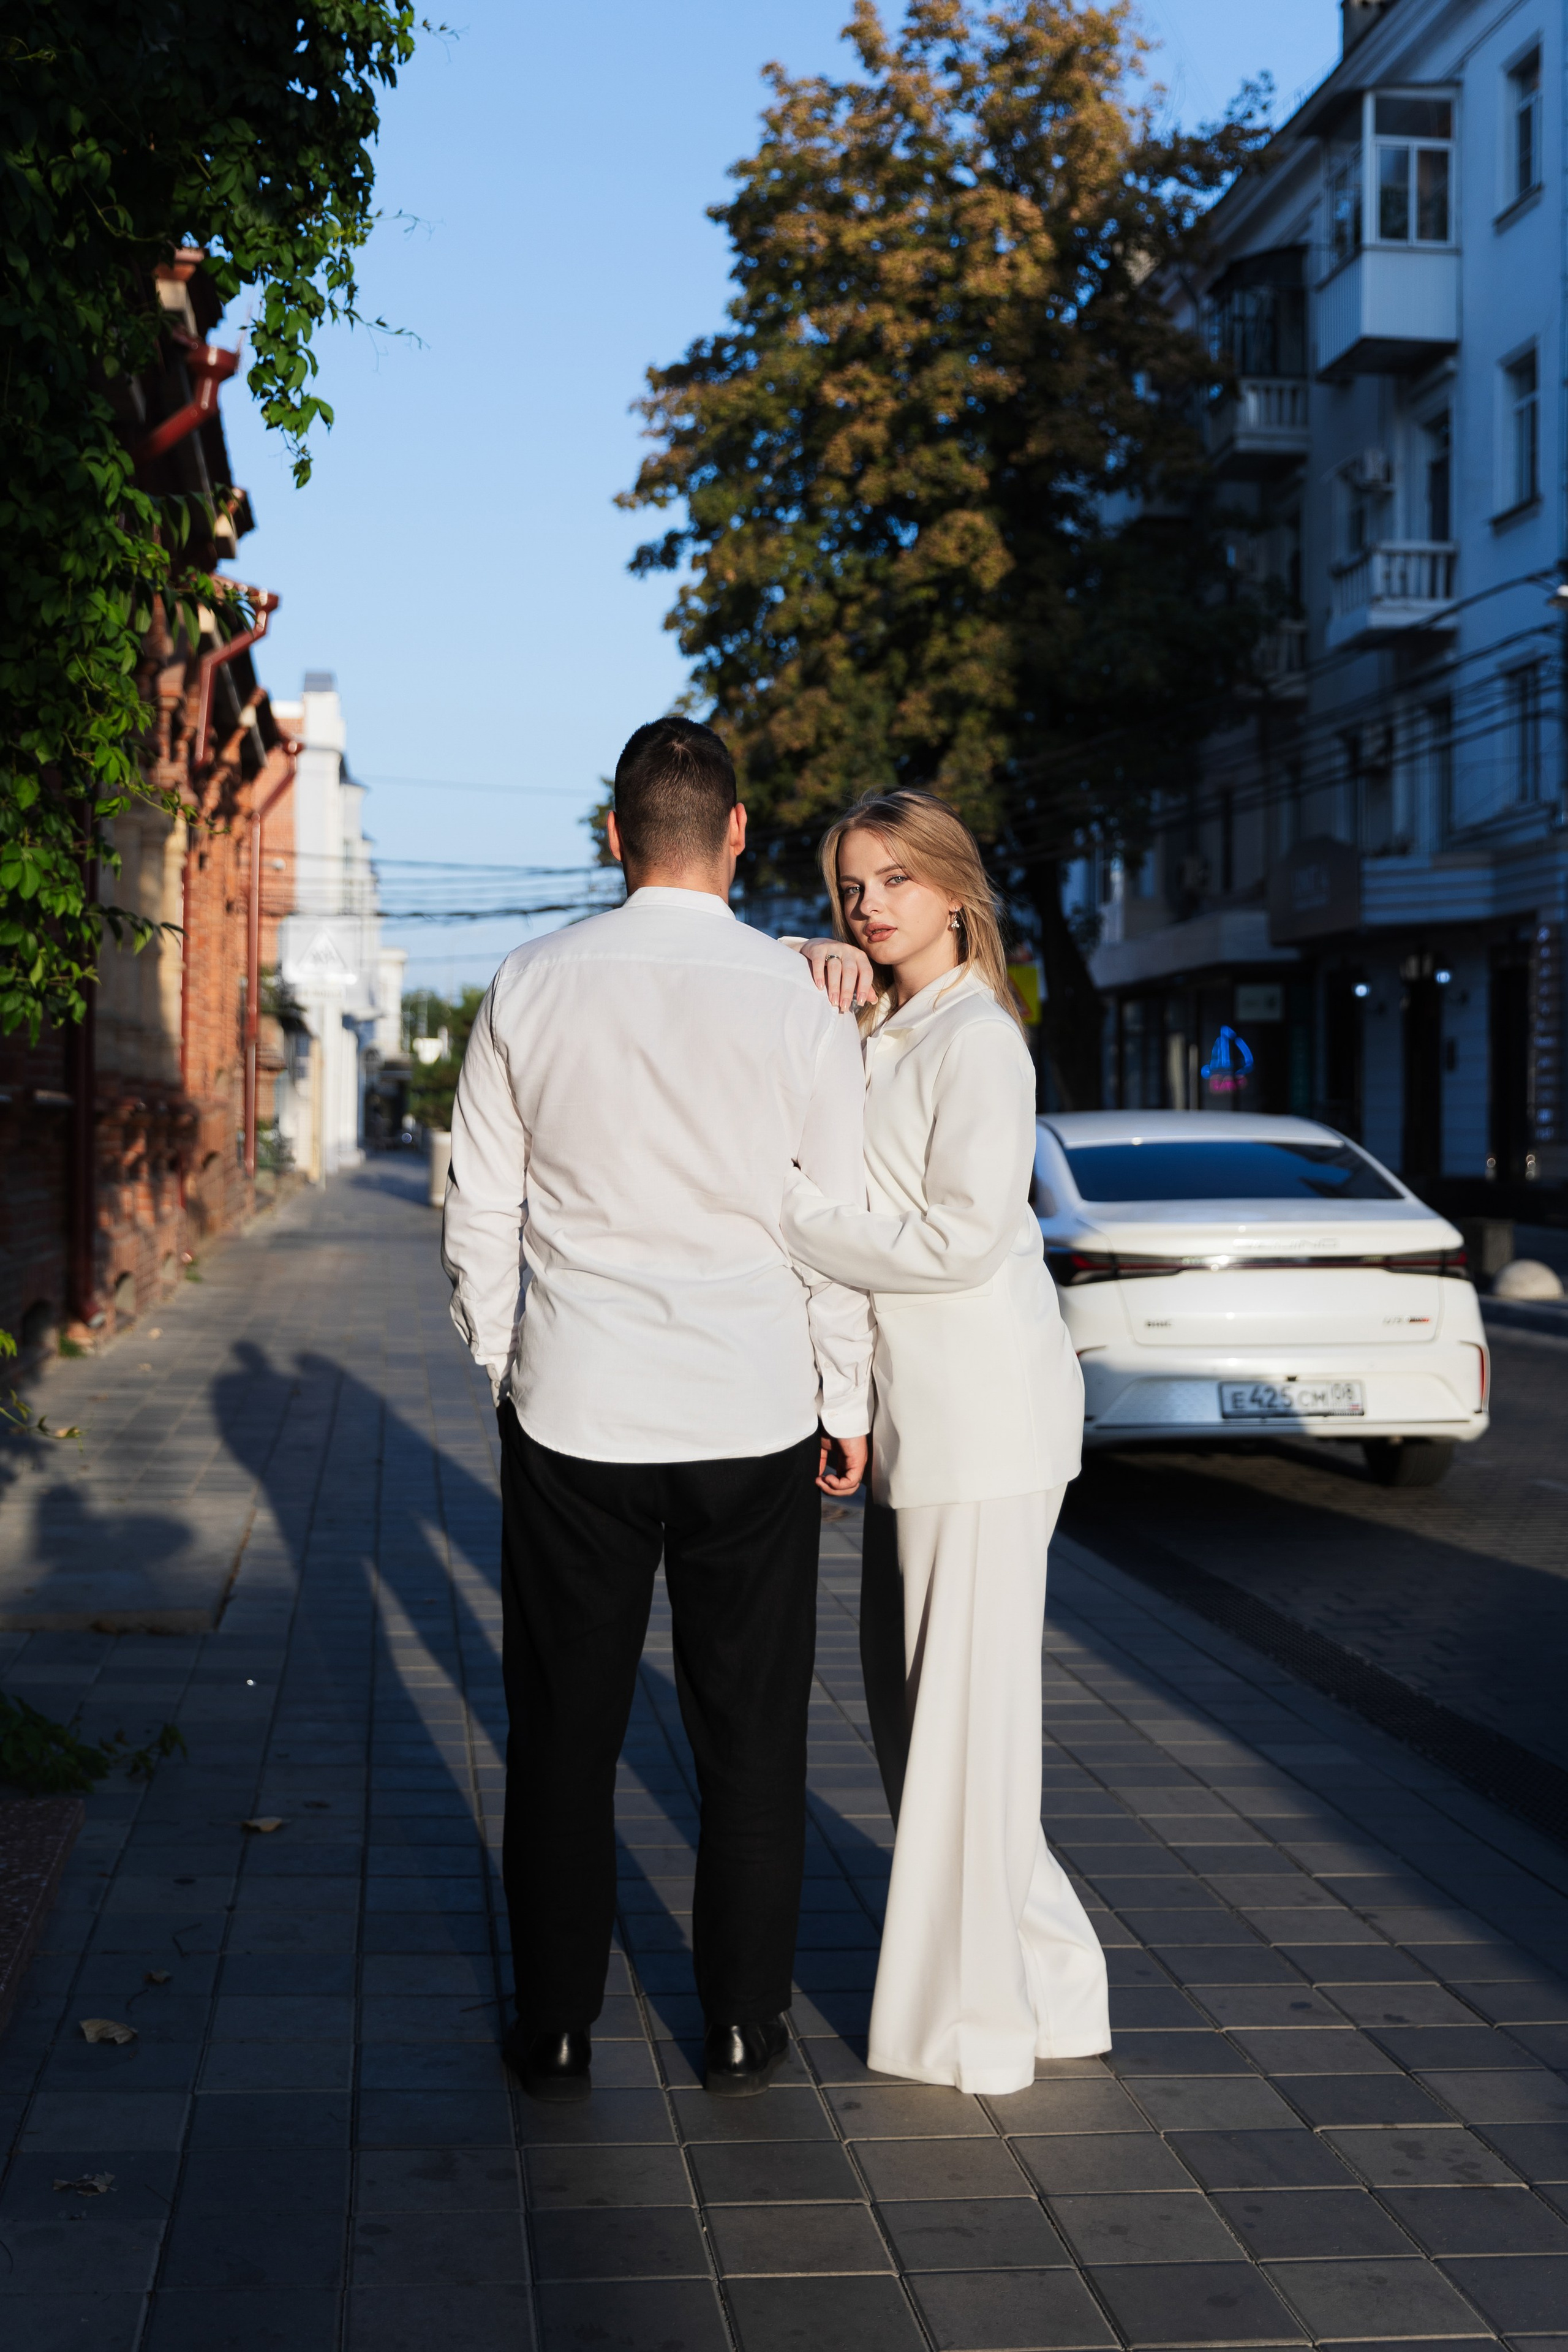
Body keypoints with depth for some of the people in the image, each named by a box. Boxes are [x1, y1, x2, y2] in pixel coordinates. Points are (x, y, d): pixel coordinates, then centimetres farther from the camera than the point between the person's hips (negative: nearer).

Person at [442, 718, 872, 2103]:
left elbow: (479, 1212, 3)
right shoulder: (801, 999, -6)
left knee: (565, 1728, 10)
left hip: (572, 1409, 1)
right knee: (752, 1731, 11)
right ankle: (744, 2026, 20)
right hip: (755, 1414, 0)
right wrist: (847, 1398, 9)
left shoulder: (533, 988, -2)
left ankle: (557, 2033, 18)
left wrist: (503, 1364, 15)